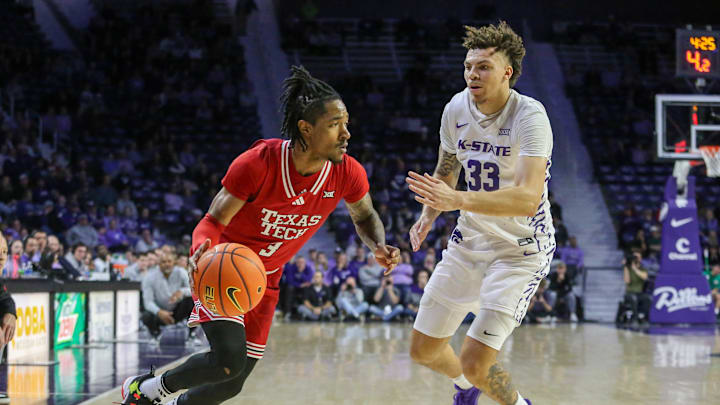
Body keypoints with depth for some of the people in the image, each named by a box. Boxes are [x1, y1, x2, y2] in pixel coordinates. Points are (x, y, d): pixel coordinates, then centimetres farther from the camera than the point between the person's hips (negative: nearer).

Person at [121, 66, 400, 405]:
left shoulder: (348, 174, -15)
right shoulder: (258, 163, -27)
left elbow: (364, 216, 7)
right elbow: (213, 222, -21)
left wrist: (379, 247, -15)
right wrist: (203, 251, -45)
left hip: (265, 280, 5)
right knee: (229, 360, -27)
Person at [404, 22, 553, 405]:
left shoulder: (530, 116, -23)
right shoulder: (456, 109, -4)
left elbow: (528, 199, -36)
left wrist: (458, 200, -45)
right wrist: (428, 214, -3)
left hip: (521, 251, -6)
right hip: (469, 241, 7)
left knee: (475, 362, -17)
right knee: (423, 349, 12)